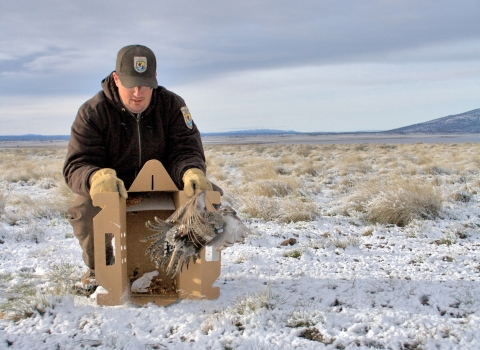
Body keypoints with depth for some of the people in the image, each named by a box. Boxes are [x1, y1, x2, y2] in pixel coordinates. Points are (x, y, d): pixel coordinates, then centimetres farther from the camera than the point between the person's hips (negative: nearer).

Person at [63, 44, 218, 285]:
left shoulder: (172, 105, -5)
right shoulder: (92, 112, -11)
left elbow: (186, 151, -11)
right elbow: (76, 165, -19)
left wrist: (192, 173, -39)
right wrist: (96, 177, -47)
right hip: (112, 196, -2)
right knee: (85, 208, -34)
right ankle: (98, 268, -1)